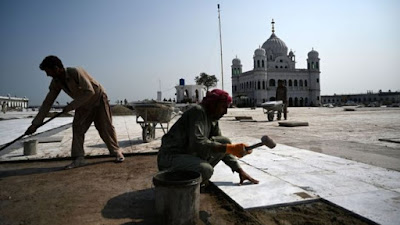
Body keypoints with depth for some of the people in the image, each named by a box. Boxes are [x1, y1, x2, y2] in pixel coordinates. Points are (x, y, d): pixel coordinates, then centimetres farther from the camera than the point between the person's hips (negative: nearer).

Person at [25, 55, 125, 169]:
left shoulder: (76, 72, -29)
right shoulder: (56, 82, -7)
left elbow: (90, 91, -33)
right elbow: (48, 102, -2)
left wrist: (71, 106, -30)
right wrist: (35, 123, -3)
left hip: (98, 99, -6)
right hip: (83, 104, 7)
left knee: (105, 128, -5)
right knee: (77, 128, -6)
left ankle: (117, 152, 9)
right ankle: (79, 158, -1)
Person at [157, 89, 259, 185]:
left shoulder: (213, 120, 9)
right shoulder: (198, 111, -16)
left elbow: (222, 147, 11)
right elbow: (197, 142, -29)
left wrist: (239, 170, 3)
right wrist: (230, 148, -33)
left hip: (190, 155, 8)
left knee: (225, 141, -2)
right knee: (206, 170, -34)